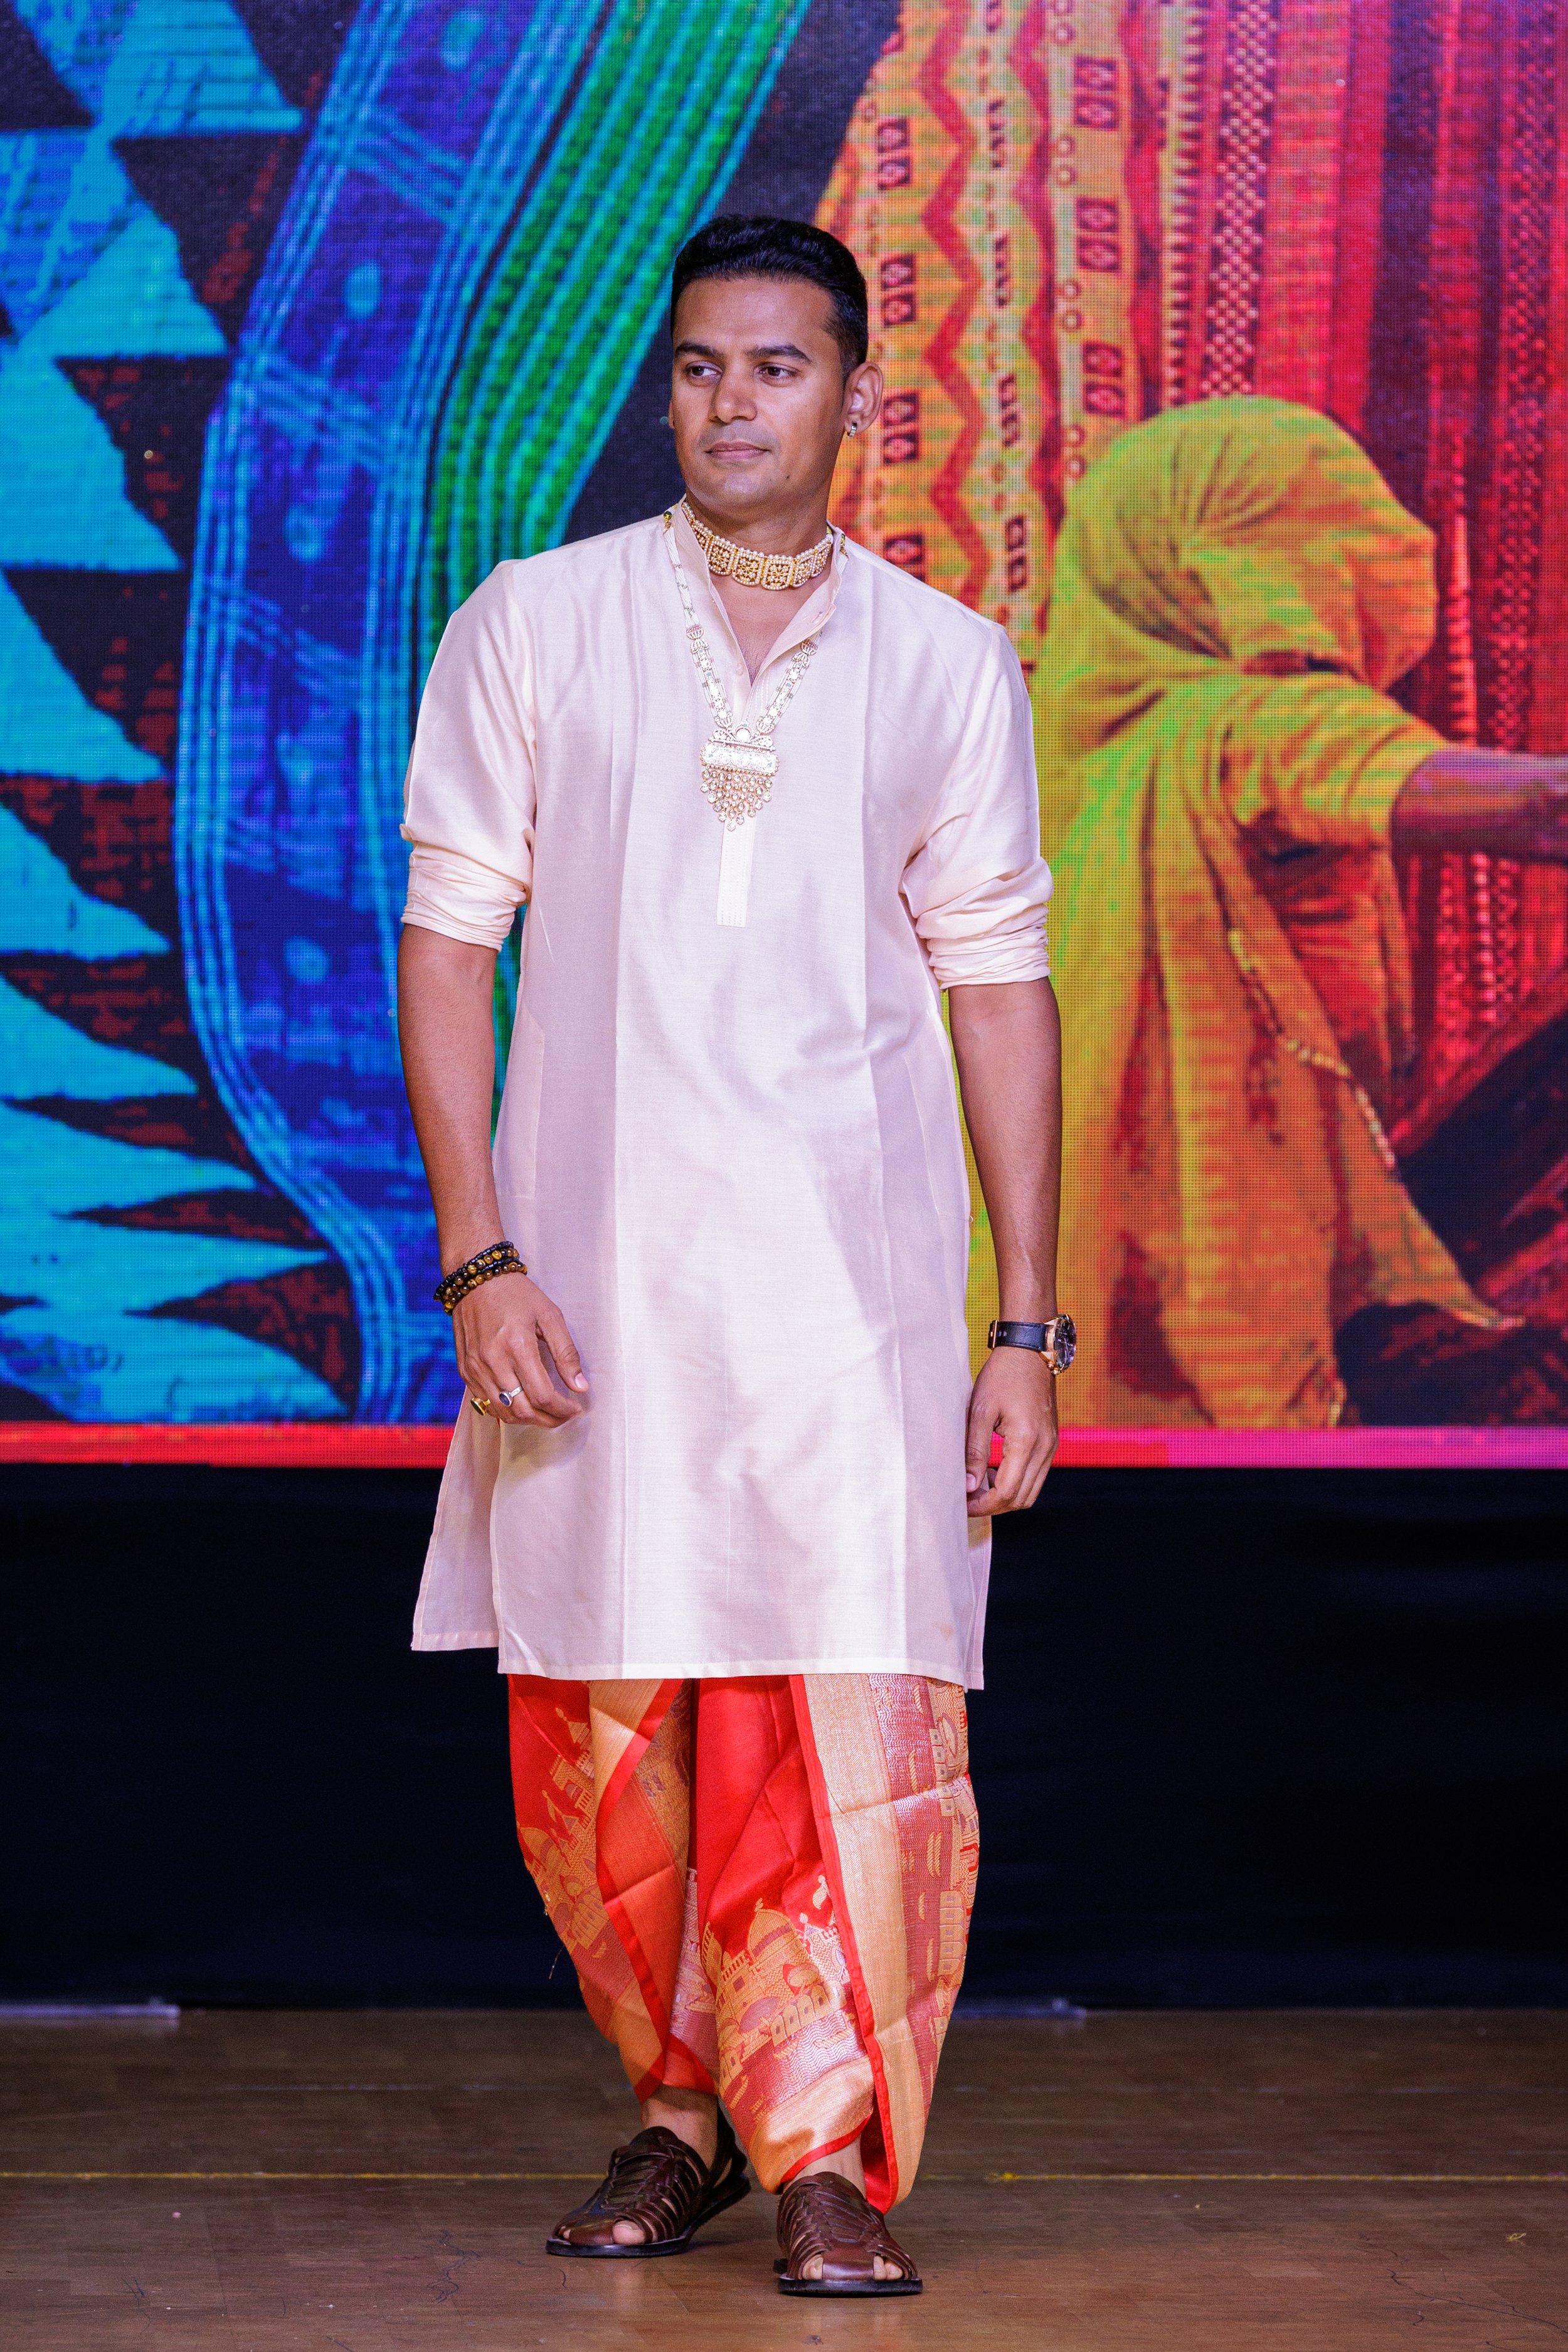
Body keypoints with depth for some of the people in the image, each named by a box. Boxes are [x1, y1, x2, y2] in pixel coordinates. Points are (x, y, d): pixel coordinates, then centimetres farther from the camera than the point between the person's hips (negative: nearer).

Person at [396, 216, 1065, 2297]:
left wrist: (1030, 1328, 5)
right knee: (600, 1732, 3)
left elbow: (997, 984, 9)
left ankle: (827, 2156, 0)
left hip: (855, 1264, 0)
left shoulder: (948, 665, 7)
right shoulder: (532, 628, 4)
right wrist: (476, 1256, -6)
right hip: (596, 1259, 0)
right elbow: (447, 939, 3)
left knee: (863, 1704, -10)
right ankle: (682, 2106, 23)